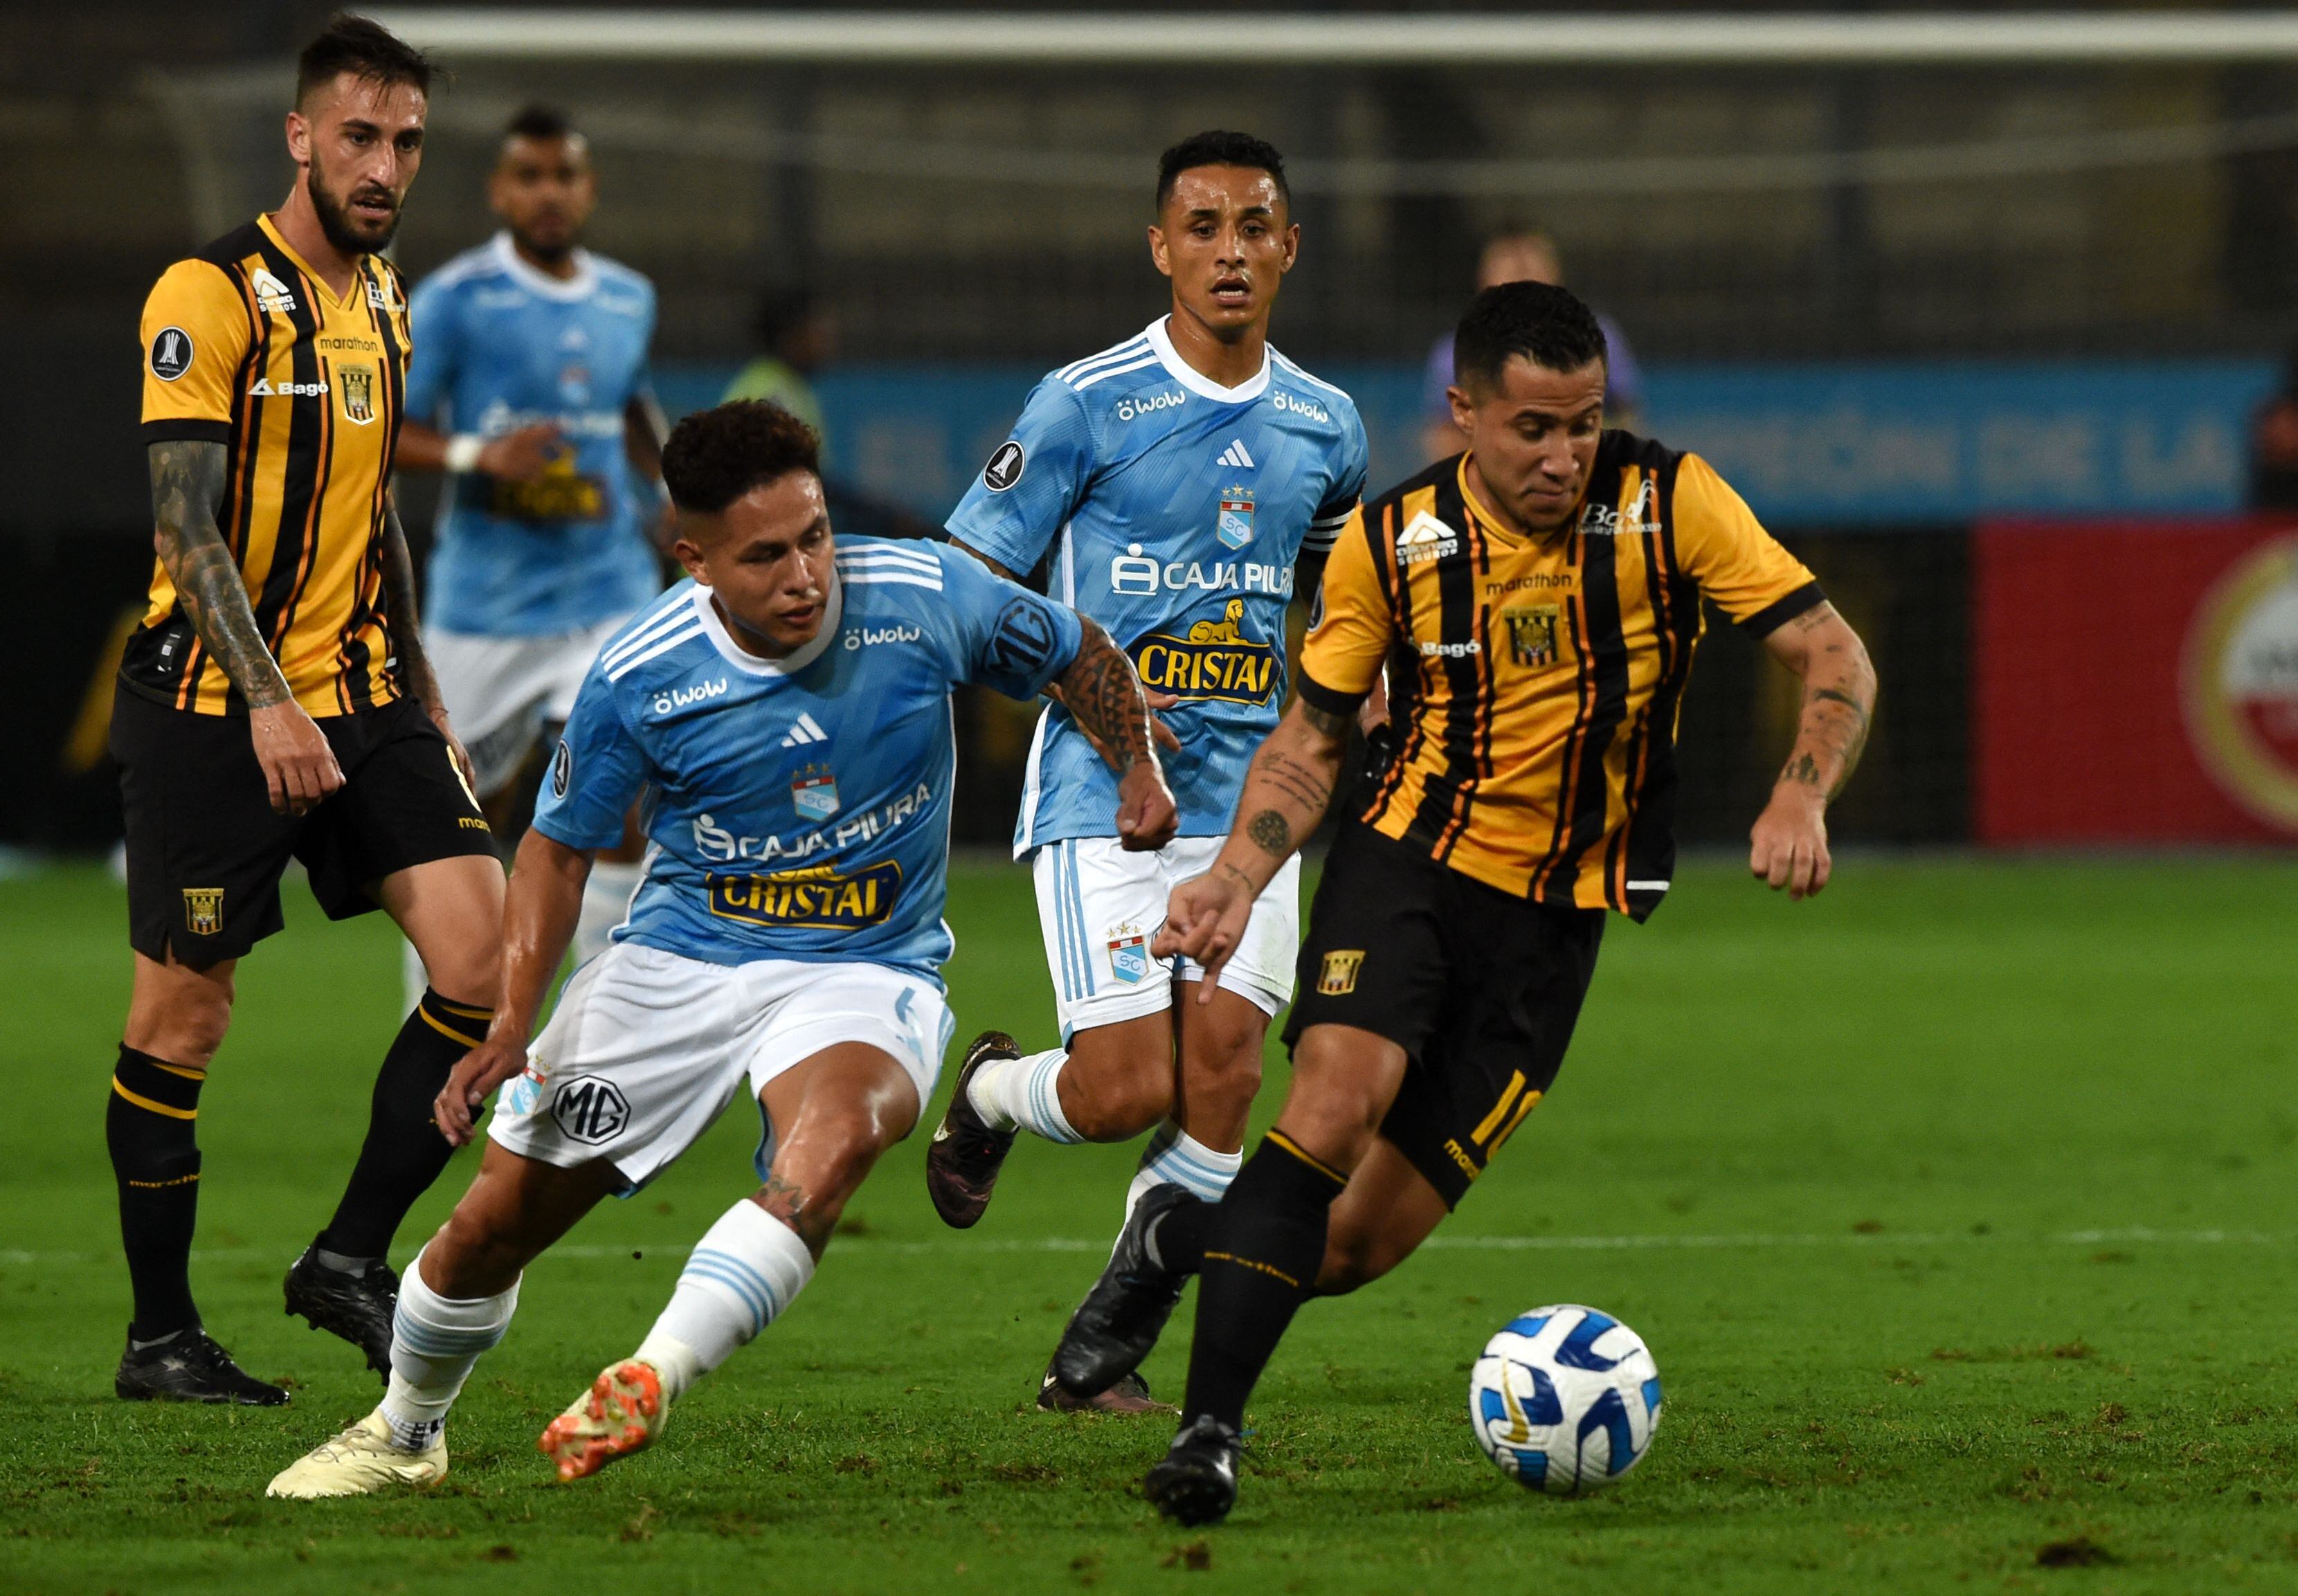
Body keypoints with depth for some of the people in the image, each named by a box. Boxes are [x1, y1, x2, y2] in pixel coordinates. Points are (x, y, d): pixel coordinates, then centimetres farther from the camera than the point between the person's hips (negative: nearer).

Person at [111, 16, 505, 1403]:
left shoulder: (382, 298, 13)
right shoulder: (211, 297, -10)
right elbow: (188, 523, -15)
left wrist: (419, 694, 22)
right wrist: (269, 702, -23)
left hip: (364, 695, 7)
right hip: (214, 703, -7)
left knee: (484, 956, -9)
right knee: (184, 1016, 0)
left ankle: (352, 1258, 3)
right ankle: (162, 1333, 11)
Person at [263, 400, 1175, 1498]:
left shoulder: (926, 600, -15)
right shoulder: (639, 676, -15)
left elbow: (1077, 655, 7)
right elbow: (559, 846, -1)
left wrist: (1139, 767, -5)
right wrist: (511, 1025, -12)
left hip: (865, 970, -1)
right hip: (680, 956, 1)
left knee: (831, 1139, -37)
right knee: (497, 1219, 0)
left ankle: (651, 1380, -40)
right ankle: (404, 1437, 29)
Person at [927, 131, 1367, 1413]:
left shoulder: (1325, 427, 9)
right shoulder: (1088, 405, -7)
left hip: (1248, 790, 4)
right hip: (1103, 790, -4)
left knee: (1225, 1066, -10)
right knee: (1130, 1088, -12)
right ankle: (989, 1094, 24)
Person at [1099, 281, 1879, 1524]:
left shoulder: (1668, 505, -10)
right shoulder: (1392, 542, -6)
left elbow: (1834, 659, -9)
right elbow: (1313, 734, 6)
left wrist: (1801, 797, -28)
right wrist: (1234, 881, -10)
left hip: (1555, 912, 0)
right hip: (1409, 860, 0)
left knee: (1354, 1248, -3)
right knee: (1335, 1103, -30)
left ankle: (1182, 1238, 30)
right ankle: (1209, 1429, -25)